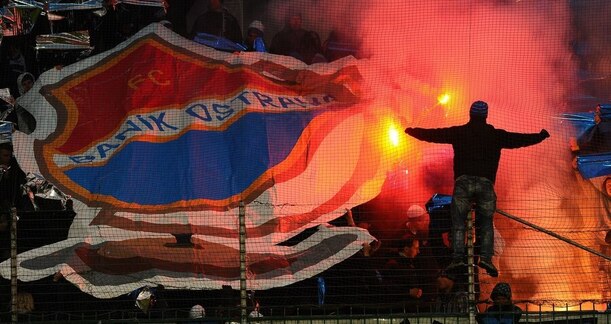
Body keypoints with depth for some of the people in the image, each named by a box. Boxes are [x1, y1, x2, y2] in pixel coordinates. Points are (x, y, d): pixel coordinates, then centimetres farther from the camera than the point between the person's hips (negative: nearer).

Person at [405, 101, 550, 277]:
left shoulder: (458, 132, 9)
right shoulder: (496, 135, 11)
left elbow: (433, 134, 14)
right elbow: (520, 139, 19)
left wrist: (412, 131, 29)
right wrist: (540, 136, 35)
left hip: (463, 181, -1)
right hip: (486, 183, 1)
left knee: (458, 223, 2)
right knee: (486, 224, 8)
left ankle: (458, 257, -14)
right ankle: (486, 257, -10)